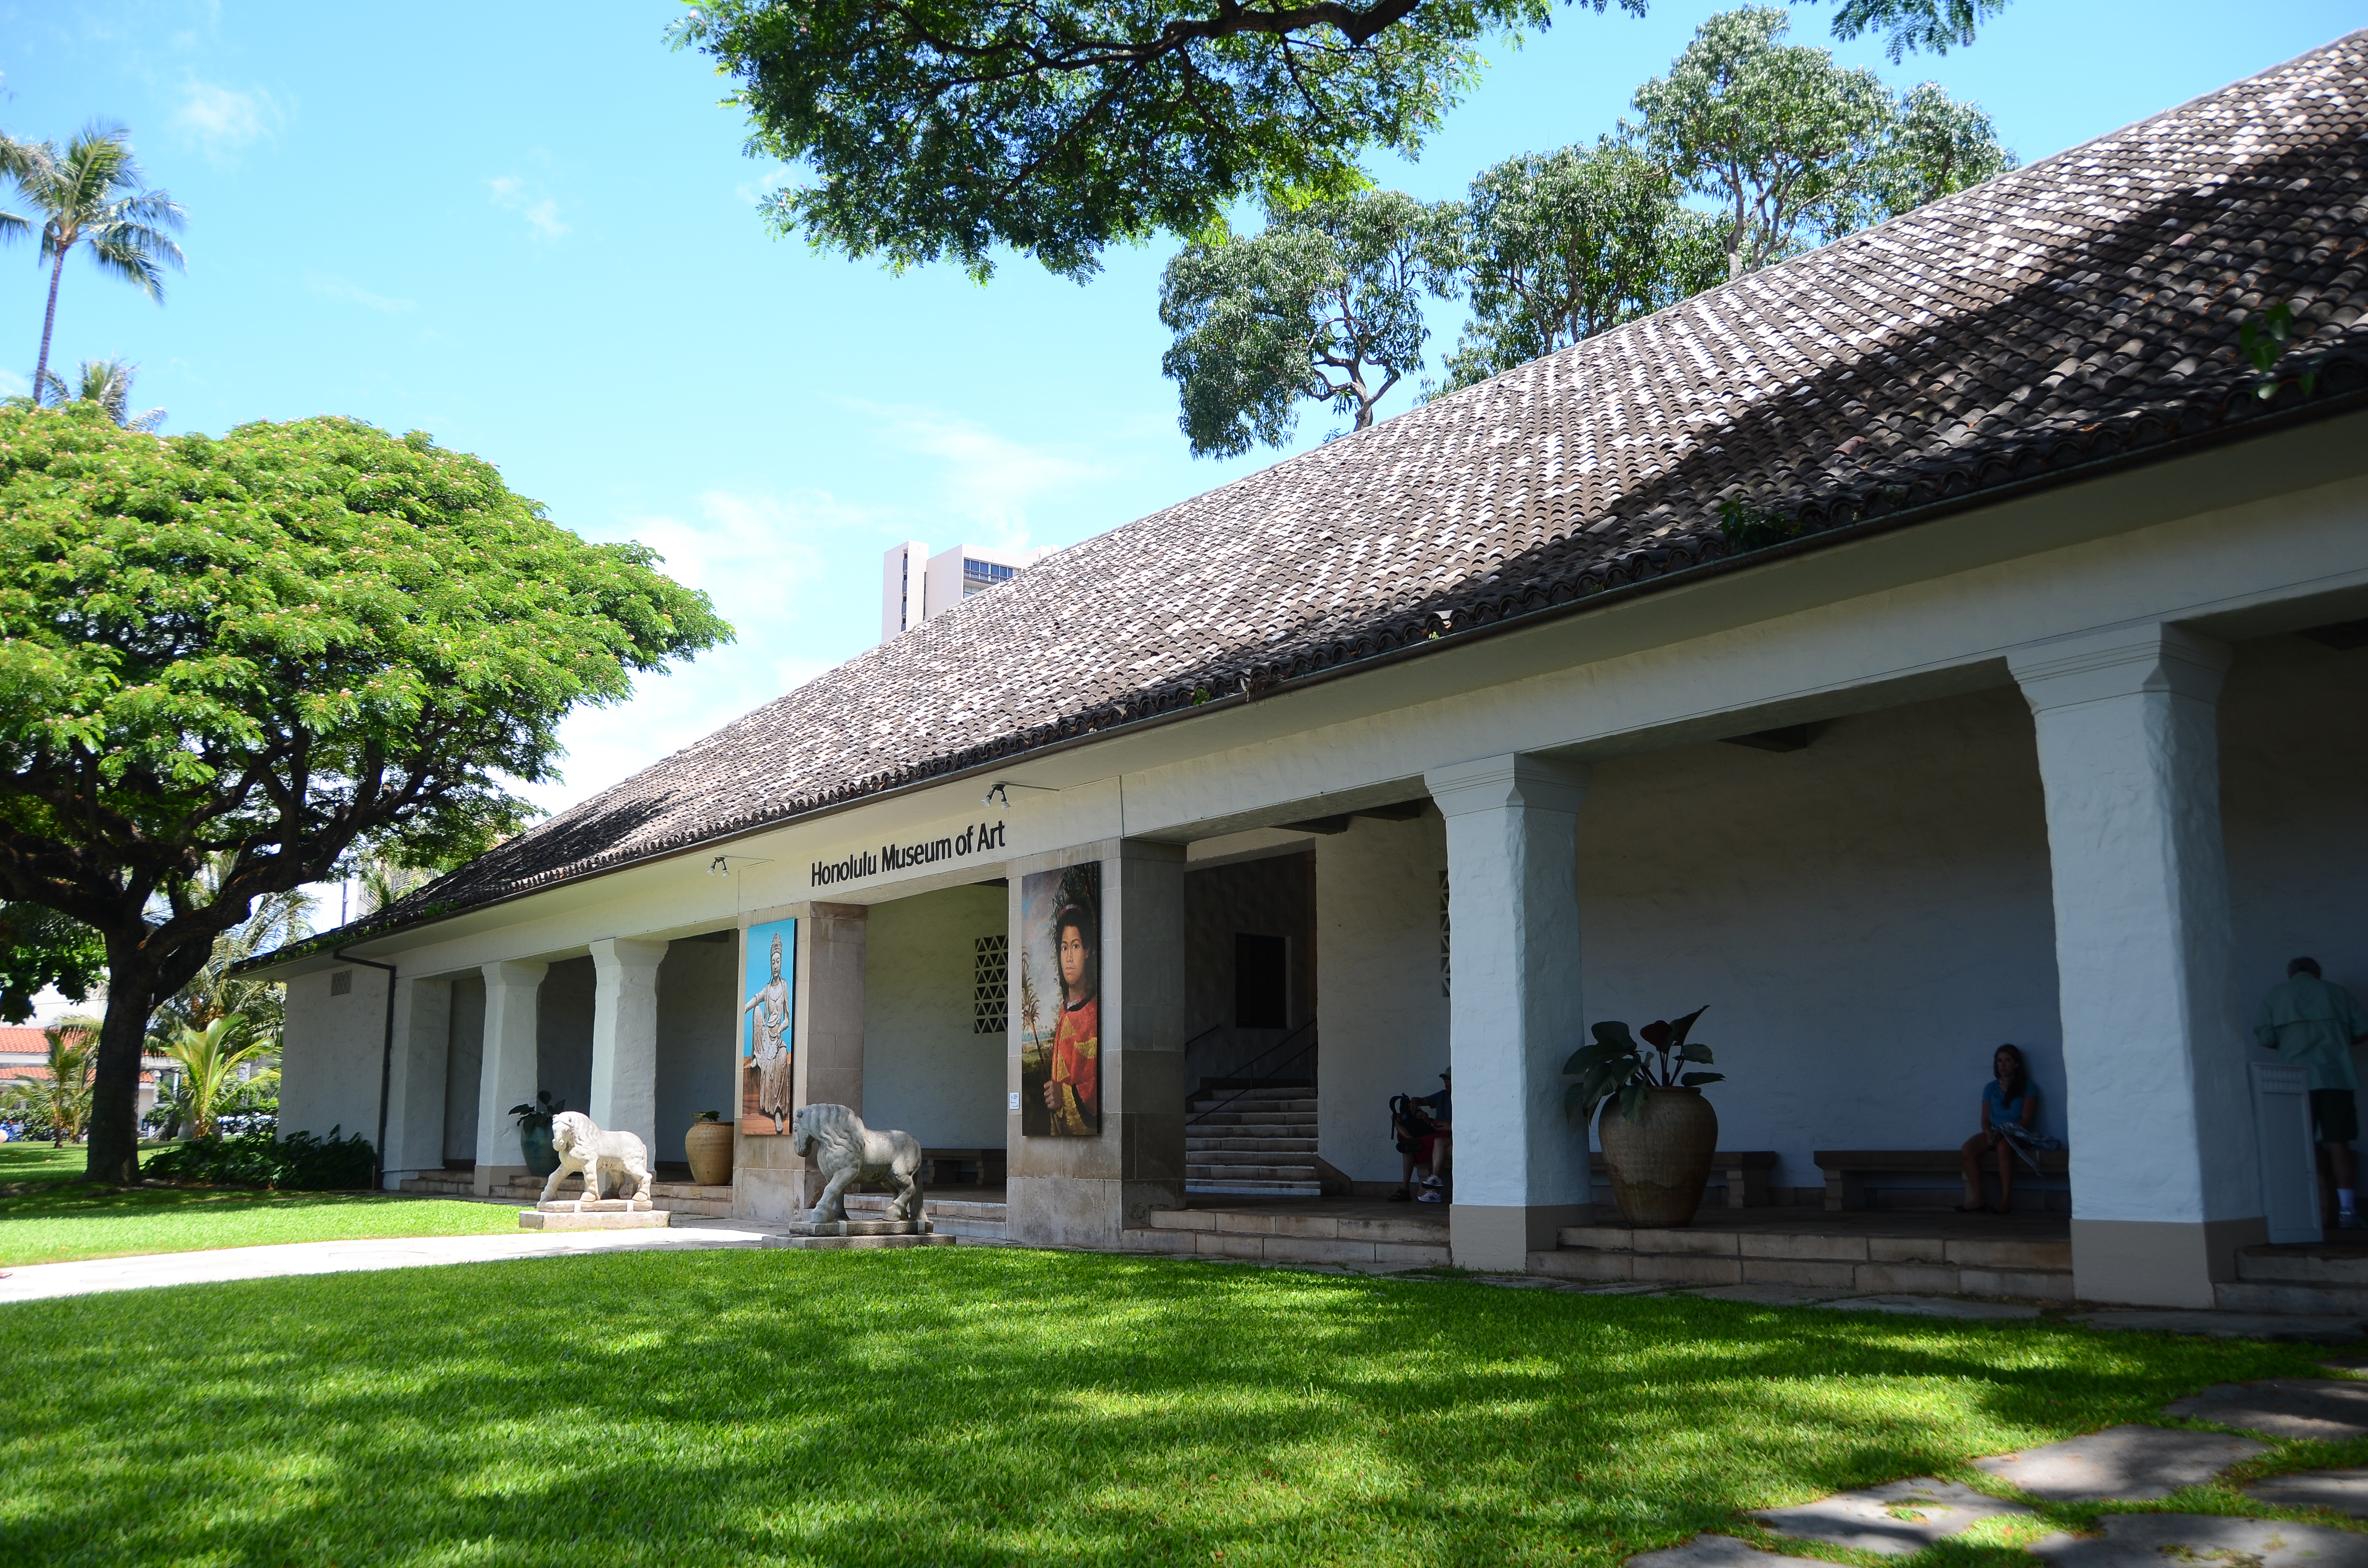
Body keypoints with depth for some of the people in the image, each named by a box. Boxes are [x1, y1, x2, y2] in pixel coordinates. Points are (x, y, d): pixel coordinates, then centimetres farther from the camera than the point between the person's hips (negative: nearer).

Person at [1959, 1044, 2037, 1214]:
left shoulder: (2026, 1088, 2)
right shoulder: (1990, 1088, 14)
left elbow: (2026, 1120, -7)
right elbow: (1985, 1119, 9)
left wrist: (2004, 1133, -20)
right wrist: (1989, 1133, -13)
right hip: (1994, 1133, 4)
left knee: (2003, 1146, -40)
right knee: (1968, 1149, -27)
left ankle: (2006, 1200, -37)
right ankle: (1977, 1200, -31)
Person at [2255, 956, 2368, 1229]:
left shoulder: (2275, 995, 9)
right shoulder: (2336, 992, 12)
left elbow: (2264, 1037, 2)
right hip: (2337, 1077, 1)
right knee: (2338, 1143, 2)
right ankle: (2346, 1209, -1)